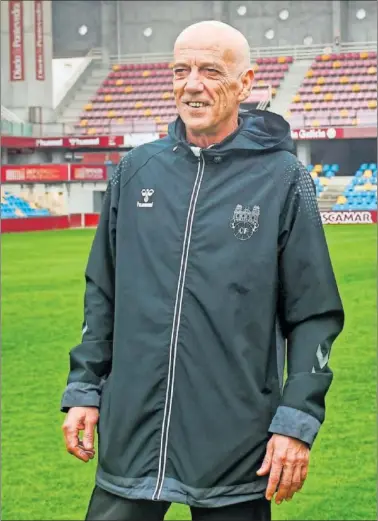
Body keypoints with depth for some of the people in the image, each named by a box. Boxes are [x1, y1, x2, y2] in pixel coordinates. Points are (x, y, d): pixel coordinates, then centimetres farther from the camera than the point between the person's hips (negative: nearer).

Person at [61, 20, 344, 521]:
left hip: (236, 449, -3)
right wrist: (84, 389, 8)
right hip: (130, 437, 3)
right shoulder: (135, 170, 7)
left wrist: (298, 422, -9)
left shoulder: (283, 178, -3)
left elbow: (314, 314, -3)